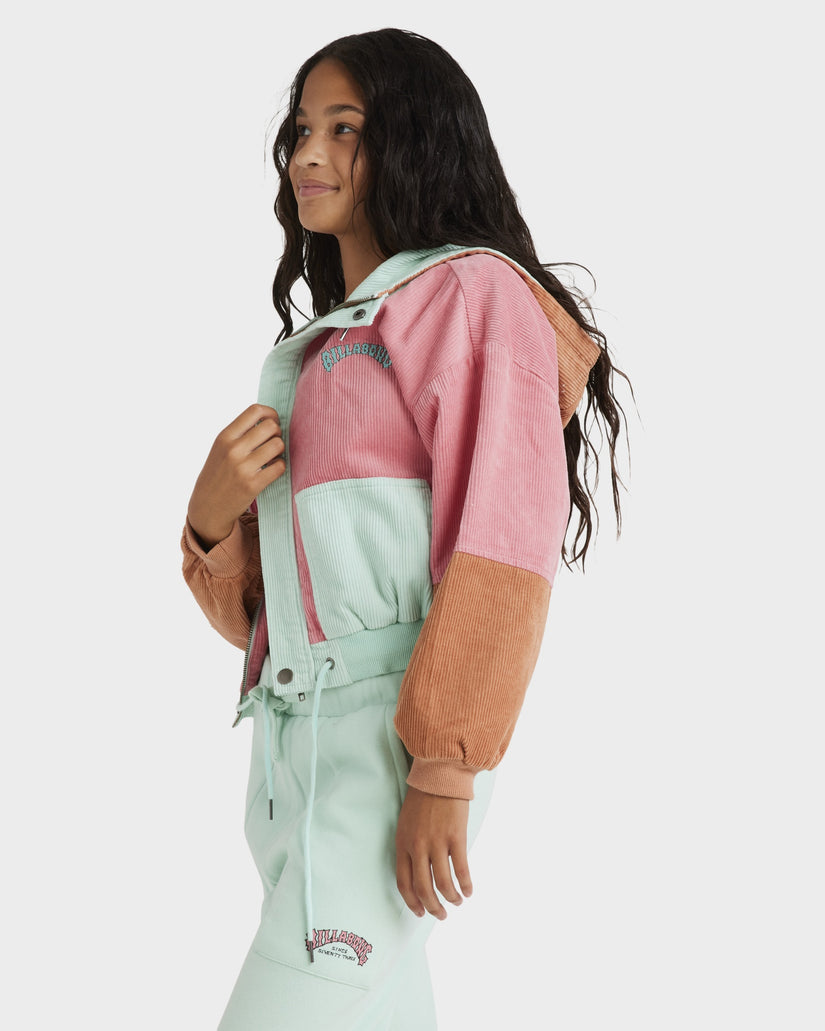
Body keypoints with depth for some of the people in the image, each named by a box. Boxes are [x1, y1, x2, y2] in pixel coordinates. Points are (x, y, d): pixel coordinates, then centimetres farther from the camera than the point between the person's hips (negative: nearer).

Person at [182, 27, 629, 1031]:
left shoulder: (474, 292, -2)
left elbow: (505, 543, -13)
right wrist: (213, 515, -1)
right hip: (292, 727, 8)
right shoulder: (319, 340, 22)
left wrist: (444, 768, -19)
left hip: (396, 725, -8)